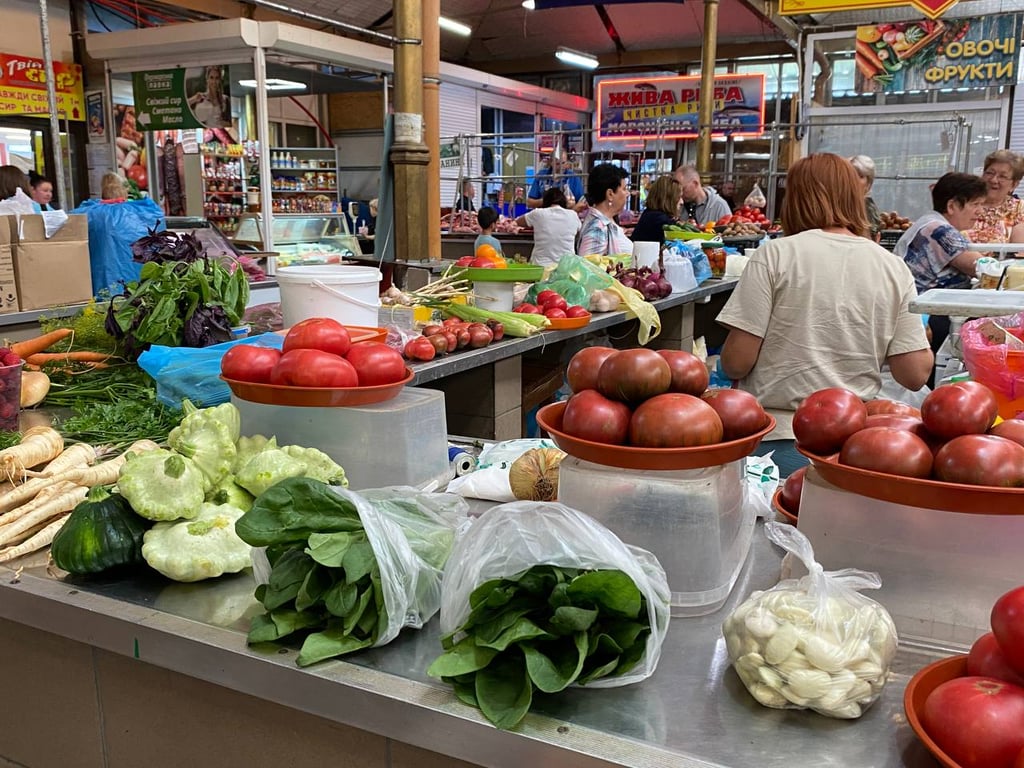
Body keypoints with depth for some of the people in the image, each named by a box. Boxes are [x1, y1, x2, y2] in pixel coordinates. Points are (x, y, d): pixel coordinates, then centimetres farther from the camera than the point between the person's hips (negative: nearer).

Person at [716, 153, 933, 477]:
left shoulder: (774, 255, -7)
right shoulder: (895, 268, 3)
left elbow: (737, 362, -10)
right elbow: (915, 375, 2)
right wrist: (925, 343, 23)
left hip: (777, 441, -3)